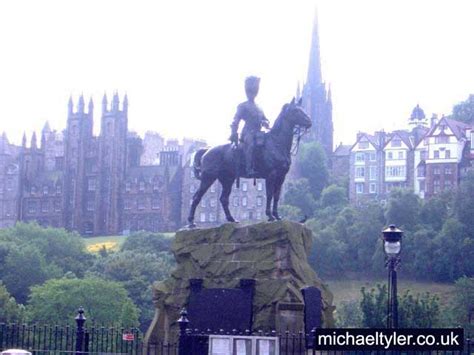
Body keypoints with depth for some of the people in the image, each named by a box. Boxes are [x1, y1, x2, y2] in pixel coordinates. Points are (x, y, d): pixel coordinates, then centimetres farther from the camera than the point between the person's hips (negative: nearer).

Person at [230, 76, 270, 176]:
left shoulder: (259, 108, 25)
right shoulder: (243, 106, 7)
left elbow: (265, 120, 26)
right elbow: (236, 120, -2)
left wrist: (266, 123, 0)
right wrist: (234, 133, -17)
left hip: (258, 133, 8)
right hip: (248, 133, -8)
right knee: (250, 143, -36)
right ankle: (249, 169, -45)